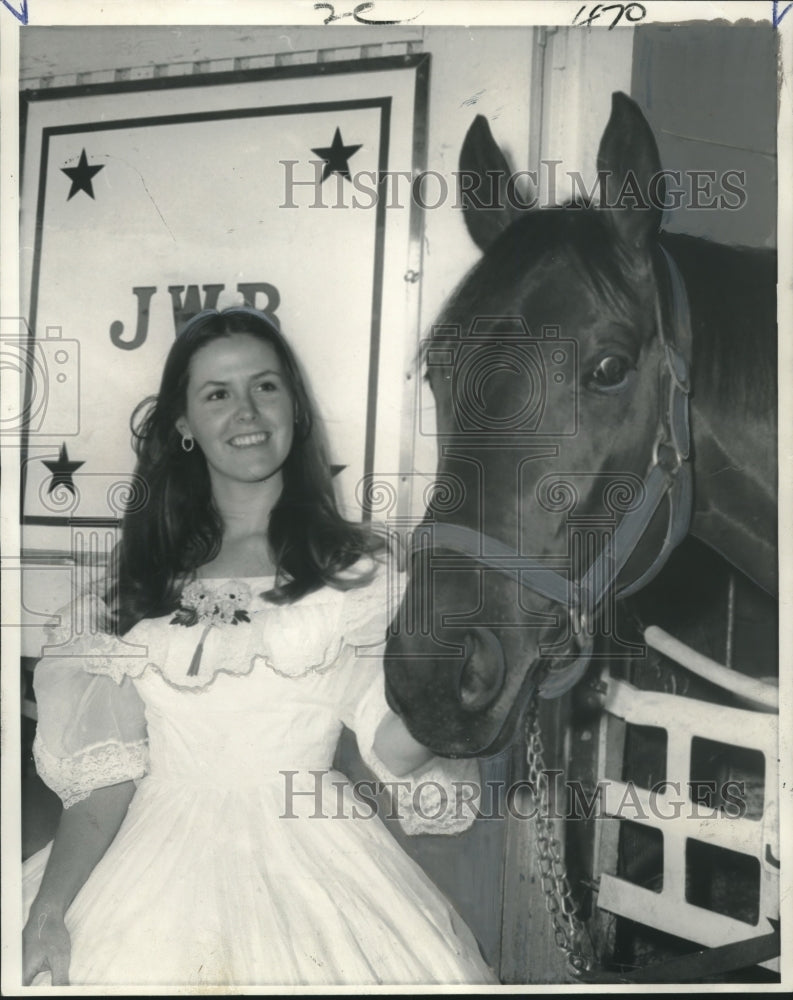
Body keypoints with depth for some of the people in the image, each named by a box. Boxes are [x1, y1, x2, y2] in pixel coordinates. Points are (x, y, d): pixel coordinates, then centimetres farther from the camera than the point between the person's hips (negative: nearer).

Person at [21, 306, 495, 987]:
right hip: (155, 871, 2)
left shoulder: (358, 568, 5)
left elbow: (396, 748, -4)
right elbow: (105, 776, 3)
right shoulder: (138, 579, 9)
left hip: (307, 869, -2)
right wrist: (47, 912, -9)